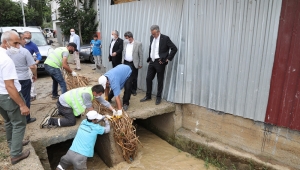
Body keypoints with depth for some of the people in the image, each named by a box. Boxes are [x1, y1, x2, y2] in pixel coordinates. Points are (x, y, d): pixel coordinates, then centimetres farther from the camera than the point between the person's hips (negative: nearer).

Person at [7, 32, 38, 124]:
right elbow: (32, 66, -17)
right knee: (25, 99, 7)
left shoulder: (7, 51, -1)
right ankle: (26, 118, 16)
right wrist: (35, 75, -1)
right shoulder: (25, 51, -15)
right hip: (24, 79, -5)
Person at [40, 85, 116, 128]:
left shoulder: (93, 91, -6)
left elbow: (103, 101, 0)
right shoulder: (87, 93, -33)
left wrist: (113, 110, -2)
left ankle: (59, 112, 26)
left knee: (78, 116, 19)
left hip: (67, 101, 10)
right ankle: (50, 120, -6)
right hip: (64, 103, -10)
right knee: (72, 121, -11)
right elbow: (89, 108, -22)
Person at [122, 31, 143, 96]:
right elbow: (123, 52, 14)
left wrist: (140, 64, -5)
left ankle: (133, 90, 23)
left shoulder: (138, 44, -9)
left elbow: (141, 55, -5)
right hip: (126, 63, 4)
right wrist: (122, 61, 12)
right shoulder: (125, 42, 6)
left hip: (134, 64, -3)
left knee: (134, 78, 6)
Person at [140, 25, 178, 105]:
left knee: (160, 81, 5)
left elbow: (174, 49, -11)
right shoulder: (151, 37, 8)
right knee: (148, 79, 8)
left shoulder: (165, 38, -11)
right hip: (152, 61, 6)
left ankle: (158, 97, 19)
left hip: (160, 62, -6)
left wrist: (168, 59, -12)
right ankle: (148, 96, 24)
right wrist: (149, 58, 12)